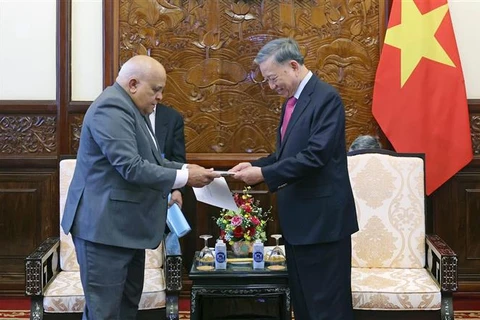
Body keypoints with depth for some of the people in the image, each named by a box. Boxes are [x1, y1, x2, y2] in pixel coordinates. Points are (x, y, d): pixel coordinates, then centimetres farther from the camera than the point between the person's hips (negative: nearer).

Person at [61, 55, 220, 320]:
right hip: (105, 226, -11)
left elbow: (147, 159, 22)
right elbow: (132, 168, -25)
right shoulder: (112, 108, -18)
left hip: (126, 226, 11)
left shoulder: (131, 109, 16)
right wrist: (184, 178, -19)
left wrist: (184, 168, 6)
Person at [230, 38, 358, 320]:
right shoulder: (293, 100, 14)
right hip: (298, 218, 10)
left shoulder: (326, 98, -15)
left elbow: (315, 156, -24)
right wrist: (255, 166, 4)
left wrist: (264, 174, -22)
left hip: (322, 218, -9)